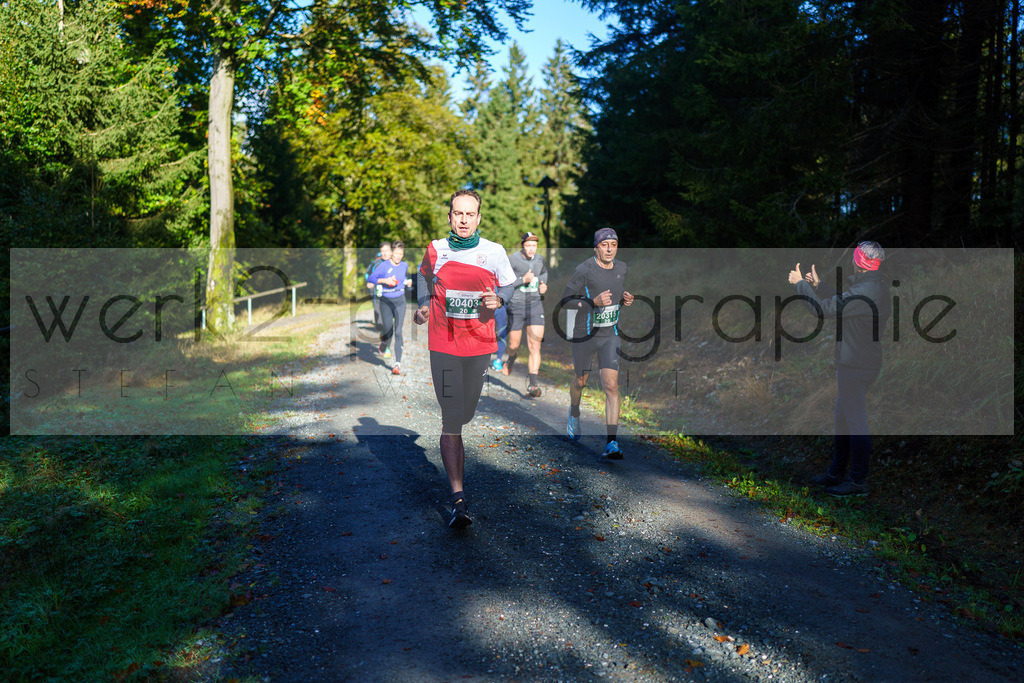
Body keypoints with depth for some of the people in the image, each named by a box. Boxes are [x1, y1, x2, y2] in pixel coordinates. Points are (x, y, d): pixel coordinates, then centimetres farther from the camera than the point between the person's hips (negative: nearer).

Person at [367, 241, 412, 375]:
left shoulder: (404, 265, 6)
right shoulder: (384, 265, -7)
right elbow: (371, 278, -9)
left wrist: (407, 282, 7)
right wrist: (385, 280, -22)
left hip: (400, 301, 2)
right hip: (386, 302, -2)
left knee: (398, 332, -8)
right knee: (388, 332, -1)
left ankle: (398, 363, -9)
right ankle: (382, 347, 36)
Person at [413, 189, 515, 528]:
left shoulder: (495, 252, 2)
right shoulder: (435, 250, 4)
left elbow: (510, 288, 15)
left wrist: (497, 301, -6)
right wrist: (423, 307, 9)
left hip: (482, 345, 1)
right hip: (443, 345, -1)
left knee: (471, 415, 8)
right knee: (451, 420, -8)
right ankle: (458, 497, -7)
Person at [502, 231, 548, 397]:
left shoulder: (539, 259, 6)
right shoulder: (512, 260, -10)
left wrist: (543, 285, 9)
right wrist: (523, 280, -22)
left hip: (535, 305, 3)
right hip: (516, 306, -2)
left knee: (535, 346, -11)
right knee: (513, 344, 11)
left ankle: (532, 383, -12)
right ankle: (511, 358, 48)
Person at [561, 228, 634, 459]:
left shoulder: (622, 269, 2)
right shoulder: (583, 270, -15)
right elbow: (565, 301, -14)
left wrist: (624, 299, -2)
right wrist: (594, 302, -26)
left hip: (610, 335, 3)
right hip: (584, 335, -3)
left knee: (611, 386, -10)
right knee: (580, 381, 16)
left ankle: (612, 443, -9)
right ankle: (574, 413, 50)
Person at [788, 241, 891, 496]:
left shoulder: (866, 291, -22)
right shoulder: (878, 285, 10)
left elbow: (825, 309, -19)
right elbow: (841, 301, 24)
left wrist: (800, 283, -7)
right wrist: (818, 285, 27)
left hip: (856, 366, -10)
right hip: (856, 362, 10)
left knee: (855, 421, -3)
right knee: (843, 417, 18)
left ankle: (859, 482, 6)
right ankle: (836, 473, 28)